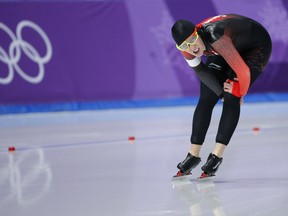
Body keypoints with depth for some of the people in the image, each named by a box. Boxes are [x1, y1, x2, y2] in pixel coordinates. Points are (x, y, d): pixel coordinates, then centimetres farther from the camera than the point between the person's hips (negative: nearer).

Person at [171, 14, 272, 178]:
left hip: (256, 46, -6)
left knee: (231, 99, -21)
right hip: (228, 48, 6)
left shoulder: (213, 35, -44)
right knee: (206, 99, -3)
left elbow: (242, 69, -38)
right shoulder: (186, 49, -22)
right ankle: (194, 155, 7)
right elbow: (200, 70, -5)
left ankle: (217, 156, -16)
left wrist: (241, 90, -19)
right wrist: (222, 92, -13)